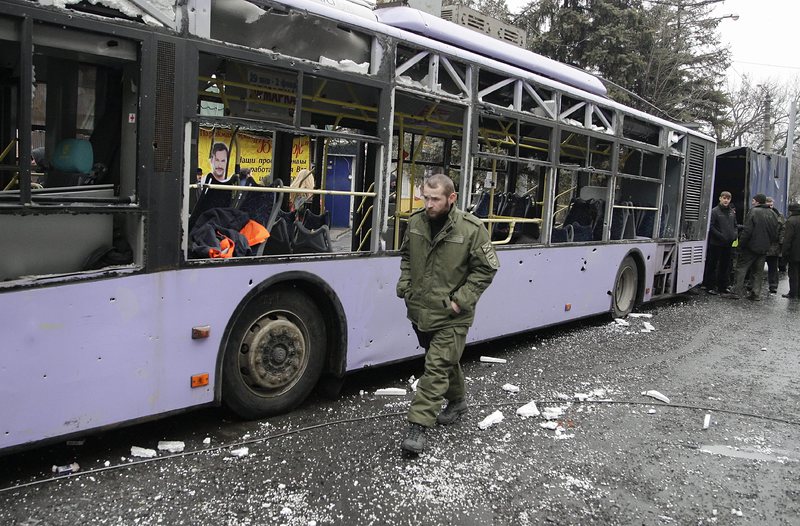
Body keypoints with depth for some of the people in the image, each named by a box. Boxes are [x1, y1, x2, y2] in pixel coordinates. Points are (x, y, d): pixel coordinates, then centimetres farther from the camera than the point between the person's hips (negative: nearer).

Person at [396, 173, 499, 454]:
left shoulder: (472, 228, -15)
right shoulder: (415, 222, 0)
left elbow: (486, 269, -8)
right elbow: (406, 256, 17)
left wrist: (461, 300, -14)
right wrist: (405, 285, 3)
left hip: (450, 316, -5)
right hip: (420, 309, 5)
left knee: (437, 367, -7)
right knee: (445, 360, 22)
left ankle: (418, 426, -3)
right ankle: (457, 400, 44)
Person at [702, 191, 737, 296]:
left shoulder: (732, 212, 12)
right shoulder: (714, 211, -7)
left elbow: (735, 225, 21)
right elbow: (711, 227, -12)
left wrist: (735, 234, 2)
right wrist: (721, 236, -19)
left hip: (728, 244, 6)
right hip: (716, 244, -6)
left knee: (725, 266, 11)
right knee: (712, 265, 1)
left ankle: (722, 287, 19)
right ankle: (710, 286, 7)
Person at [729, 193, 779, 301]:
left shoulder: (753, 211, -13)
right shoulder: (771, 214, 8)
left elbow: (747, 231, -17)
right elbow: (775, 232, 12)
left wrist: (741, 244, -10)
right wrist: (769, 243, 21)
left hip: (751, 247, -6)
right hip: (764, 248, 6)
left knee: (741, 268, 1)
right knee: (758, 272, 12)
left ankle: (739, 292, -4)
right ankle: (756, 294, 11)